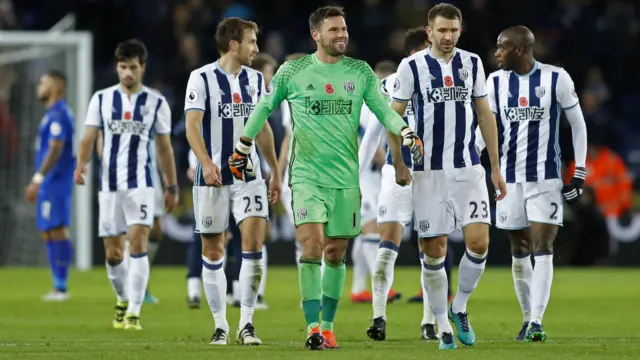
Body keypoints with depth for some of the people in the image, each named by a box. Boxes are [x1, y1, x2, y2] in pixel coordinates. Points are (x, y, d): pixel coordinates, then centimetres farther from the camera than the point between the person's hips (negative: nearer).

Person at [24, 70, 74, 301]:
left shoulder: (57, 115, -13)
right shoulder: (53, 114, 18)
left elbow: (56, 149, -21)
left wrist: (38, 179, -23)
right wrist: (38, 182, 24)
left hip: (55, 183, -10)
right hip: (50, 184, 10)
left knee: (56, 231, -9)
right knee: (48, 233, 11)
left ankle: (61, 287, -9)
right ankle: (58, 286, 13)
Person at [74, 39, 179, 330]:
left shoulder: (157, 103, 5)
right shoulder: (101, 99, 6)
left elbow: (164, 148, 10)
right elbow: (89, 137, 2)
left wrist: (172, 187, 10)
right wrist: (81, 164, -18)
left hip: (140, 183, -2)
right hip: (109, 184, 2)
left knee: (138, 243, -17)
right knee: (112, 253, 6)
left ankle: (134, 313, -16)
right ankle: (123, 301, 31)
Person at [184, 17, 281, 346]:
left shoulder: (255, 79, 10)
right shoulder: (202, 78, -6)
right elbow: (192, 125, -14)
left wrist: (275, 172, 19)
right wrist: (206, 162, -29)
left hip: (248, 175, 3)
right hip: (213, 177, -3)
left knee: (254, 240, -13)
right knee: (212, 252, 2)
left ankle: (246, 324, -9)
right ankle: (220, 325, 13)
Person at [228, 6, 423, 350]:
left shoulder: (360, 73, 5)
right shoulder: (292, 72, 1)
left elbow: (383, 108, 4)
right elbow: (265, 107, 12)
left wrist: (406, 132, -15)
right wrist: (242, 147, 16)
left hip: (346, 177, 3)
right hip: (307, 175, -3)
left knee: (336, 253, 7)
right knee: (312, 246, -16)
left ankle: (328, 327, 18)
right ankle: (312, 327, -17)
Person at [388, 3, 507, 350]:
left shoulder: (472, 63, 6)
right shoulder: (412, 67, -4)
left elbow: (485, 115, 12)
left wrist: (496, 168, 10)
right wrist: (399, 165, -3)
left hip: (469, 168, 2)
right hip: (429, 172, -2)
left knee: (478, 242, -9)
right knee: (434, 251, 0)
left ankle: (460, 307, 14)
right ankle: (443, 326, 13)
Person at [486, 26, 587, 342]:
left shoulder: (556, 79, -5)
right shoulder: (496, 82, 4)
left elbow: (578, 124, 2)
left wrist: (580, 173, -2)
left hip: (546, 178, -4)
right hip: (510, 178, 4)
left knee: (542, 249, -12)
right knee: (519, 252, 8)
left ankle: (536, 321, -16)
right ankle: (527, 318, 20)